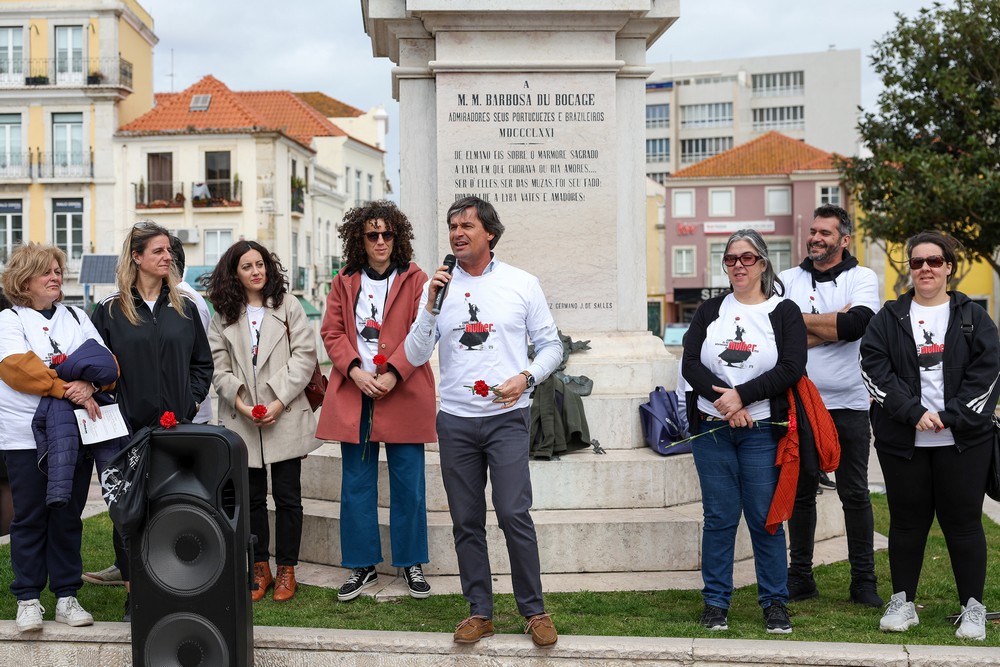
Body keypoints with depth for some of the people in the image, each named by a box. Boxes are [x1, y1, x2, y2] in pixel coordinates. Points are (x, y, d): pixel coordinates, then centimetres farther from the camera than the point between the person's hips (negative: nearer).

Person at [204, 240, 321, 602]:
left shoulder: (288, 305, 2)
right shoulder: (223, 315, 8)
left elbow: (305, 354, -4)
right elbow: (219, 365, 4)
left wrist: (280, 401, -12)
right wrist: (239, 402, -11)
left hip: (285, 417, -2)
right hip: (242, 420, 2)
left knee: (287, 496, 2)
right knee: (252, 497, 9)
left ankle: (286, 569, 14)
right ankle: (260, 569, 19)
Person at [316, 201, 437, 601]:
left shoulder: (415, 280, 3)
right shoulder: (344, 283, 11)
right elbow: (332, 332, 6)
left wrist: (393, 375, -16)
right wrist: (355, 371, -10)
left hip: (403, 394, -2)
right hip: (353, 393, 2)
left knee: (408, 484, 3)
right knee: (356, 484, 6)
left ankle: (411, 563, 17)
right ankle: (363, 566, 16)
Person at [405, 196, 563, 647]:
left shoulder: (522, 284, 3)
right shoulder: (439, 287, 6)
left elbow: (551, 345, 7)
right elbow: (415, 356, 1)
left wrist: (525, 378, -11)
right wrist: (430, 305, -11)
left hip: (506, 417, -2)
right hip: (455, 420, 3)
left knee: (514, 515, -10)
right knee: (466, 522, 7)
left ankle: (534, 611, 5)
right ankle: (480, 613, 18)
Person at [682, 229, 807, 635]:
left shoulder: (784, 313, 4)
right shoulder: (709, 311, 12)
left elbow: (791, 369, -9)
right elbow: (690, 364, 1)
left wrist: (740, 394, -15)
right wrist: (724, 400, -15)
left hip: (761, 430, -2)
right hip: (711, 429, 2)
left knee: (765, 518, 1)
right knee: (719, 517, 5)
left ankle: (775, 602, 13)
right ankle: (716, 602, 13)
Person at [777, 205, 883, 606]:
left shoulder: (862, 279, 2)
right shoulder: (789, 280, 7)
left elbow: (857, 324, -18)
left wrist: (801, 320, -10)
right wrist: (834, 324, -14)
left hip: (848, 405, -1)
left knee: (855, 494, 4)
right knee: (801, 492, 7)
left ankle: (864, 581, 13)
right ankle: (800, 577, 17)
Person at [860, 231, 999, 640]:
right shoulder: (888, 319, 7)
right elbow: (874, 371, -4)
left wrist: (948, 416, -14)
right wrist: (913, 413, -15)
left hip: (962, 441, -1)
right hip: (902, 441, 1)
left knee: (963, 521, 3)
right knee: (907, 521, 7)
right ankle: (902, 602, 19)